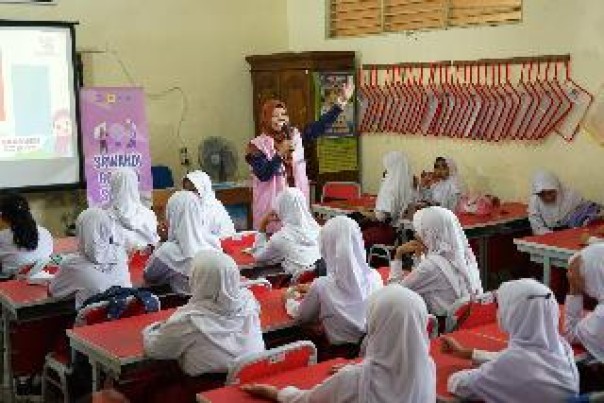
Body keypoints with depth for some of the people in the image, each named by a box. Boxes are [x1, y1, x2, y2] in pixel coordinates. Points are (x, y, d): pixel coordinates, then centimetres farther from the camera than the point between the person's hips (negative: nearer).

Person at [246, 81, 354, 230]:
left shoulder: (295, 136, 9)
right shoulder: (257, 145, -5)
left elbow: (320, 126, 6)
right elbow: (263, 175, -15)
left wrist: (341, 101, 2)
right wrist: (280, 153, -23)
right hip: (271, 206, -4)